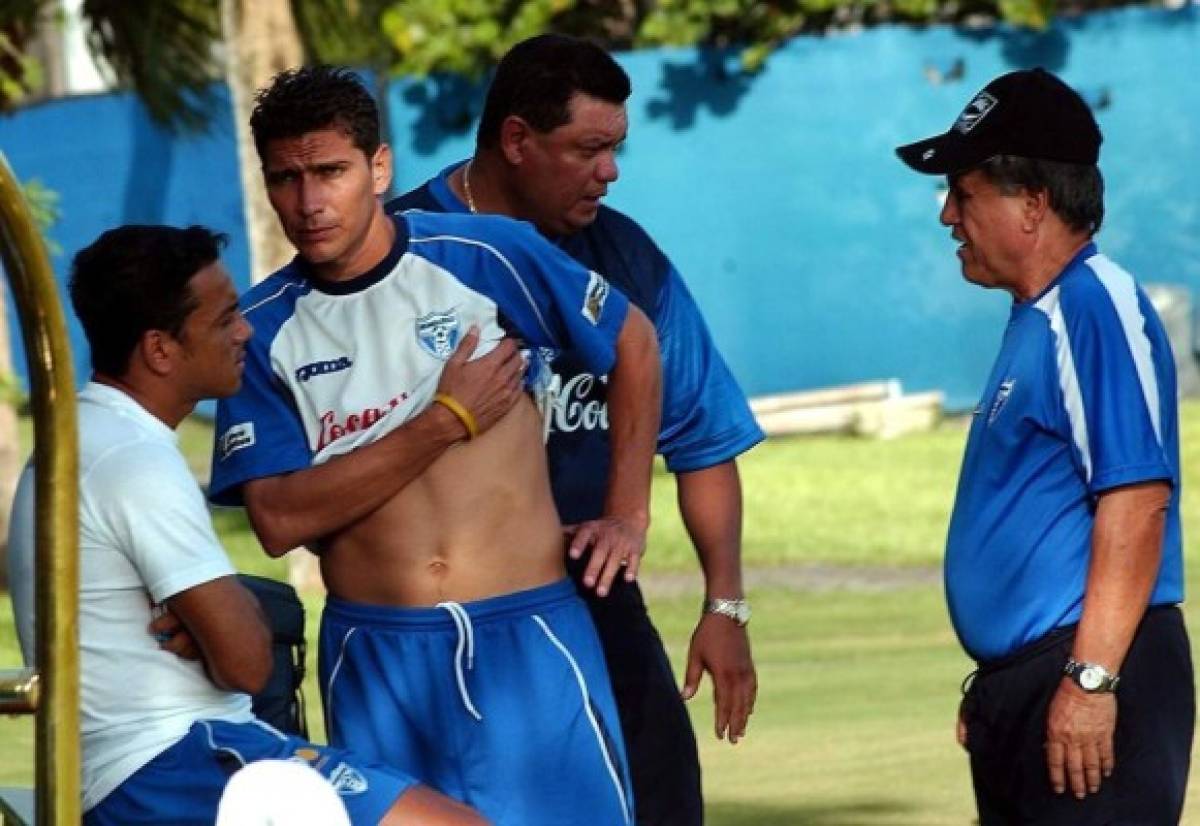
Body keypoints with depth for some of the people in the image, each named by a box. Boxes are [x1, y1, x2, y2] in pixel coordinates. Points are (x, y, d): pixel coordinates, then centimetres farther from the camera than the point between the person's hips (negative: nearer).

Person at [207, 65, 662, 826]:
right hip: (375, 661, 1)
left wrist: (627, 514, 8)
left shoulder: (488, 257, -2)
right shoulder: (264, 329, 1)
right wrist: (446, 423, -11)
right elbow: (279, 520, -9)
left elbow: (633, 343, 12)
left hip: (525, 635, -1)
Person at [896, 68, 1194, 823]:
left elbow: (1135, 502, -21)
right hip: (1021, 681, 11)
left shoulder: (1096, 308, -13)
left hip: (1094, 674, -11)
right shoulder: (1035, 319, 17)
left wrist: (1091, 678, -25)